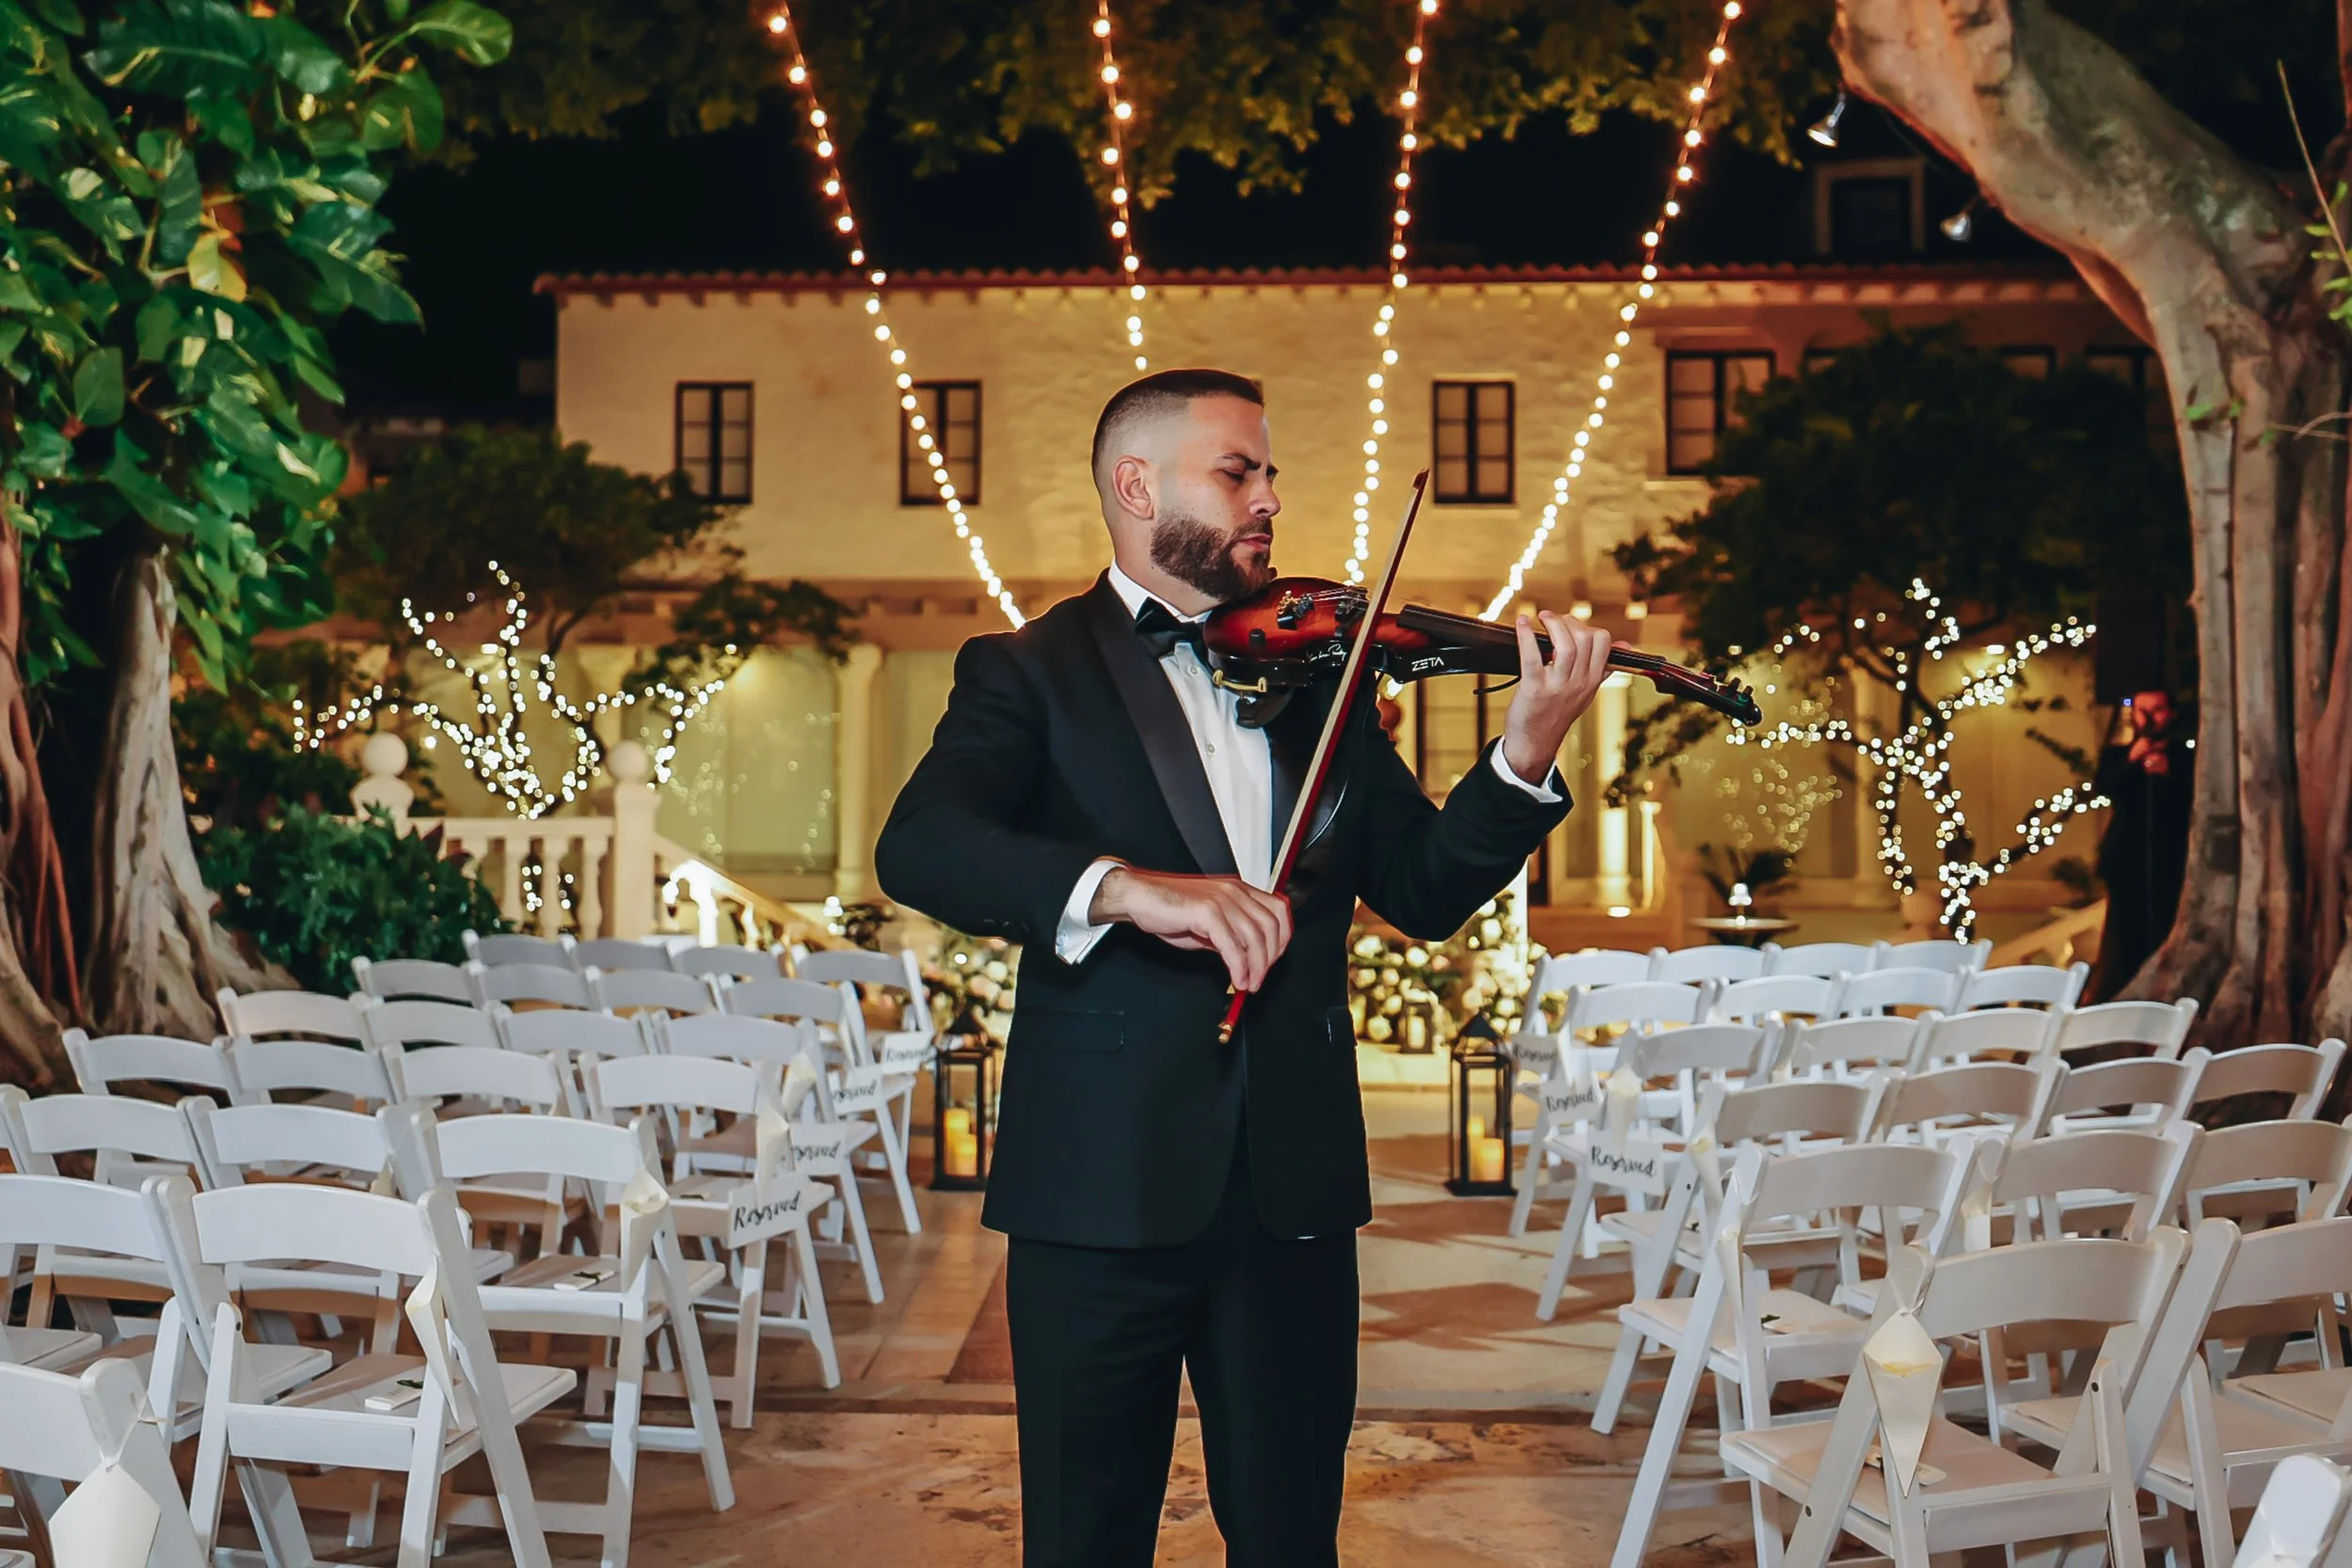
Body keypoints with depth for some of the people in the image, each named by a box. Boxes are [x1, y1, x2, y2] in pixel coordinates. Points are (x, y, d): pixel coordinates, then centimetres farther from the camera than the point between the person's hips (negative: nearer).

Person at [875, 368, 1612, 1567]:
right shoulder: (1031, 670, 1)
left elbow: (1423, 893, 6)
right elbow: (917, 847, -17)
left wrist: (1523, 761, -11)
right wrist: (1126, 885, -32)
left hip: (1294, 1182, 4)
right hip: (1101, 1183, -3)